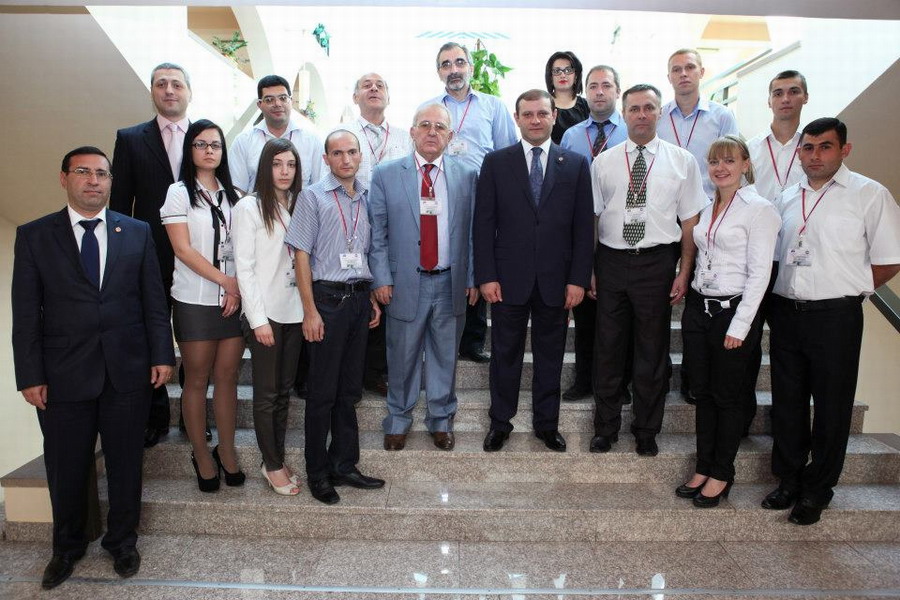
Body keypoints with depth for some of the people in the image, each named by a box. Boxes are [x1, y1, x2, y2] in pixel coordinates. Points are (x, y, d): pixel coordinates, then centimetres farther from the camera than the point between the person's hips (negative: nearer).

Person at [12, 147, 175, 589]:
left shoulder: (137, 232, 6)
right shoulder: (34, 235, 2)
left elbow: (154, 300, 5)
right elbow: (26, 313, 0)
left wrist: (162, 355, -1)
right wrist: (30, 376, -5)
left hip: (128, 370, 1)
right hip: (64, 374, 0)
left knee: (126, 464, 13)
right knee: (66, 469, 13)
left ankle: (122, 542, 34)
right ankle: (67, 547, 37)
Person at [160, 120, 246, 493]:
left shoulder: (233, 195, 12)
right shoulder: (179, 193, 0)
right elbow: (183, 249, -8)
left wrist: (239, 289, -4)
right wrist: (226, 281, -11)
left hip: (234, 298, 3)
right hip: (195, 301, -3)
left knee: (227, 377, 7)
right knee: (197, 380, 5)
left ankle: (226, 450, 20)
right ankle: (200, 454, 19)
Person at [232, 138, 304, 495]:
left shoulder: (298, 206, 9)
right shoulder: (249, 207, -6)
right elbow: (244, 267, -9)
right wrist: (258, 319, -13)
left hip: (294, 311, 5)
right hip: (265, 313, -5)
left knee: (284, 391, 14)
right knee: (267, 393, 5)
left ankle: (277, 458, 27)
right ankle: (272, 465, 19)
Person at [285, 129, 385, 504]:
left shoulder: (367, 198, 11)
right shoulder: (313, 197, -3)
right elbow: (301, 255, -7)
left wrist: (373, 298, 12)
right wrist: (310, 311, -12)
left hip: (359, 299, 5)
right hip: (327, 299, -5)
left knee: (350, 389, 12)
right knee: (322, 391, 2)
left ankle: (344, 465, 25)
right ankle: (318, 473, 16)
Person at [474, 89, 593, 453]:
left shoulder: (576, 164, 6)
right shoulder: (496, 162, 3)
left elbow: (583, 227, 3)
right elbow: (483, 224, 0)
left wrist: (579, 279, -3)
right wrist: (486, 276, -7)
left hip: (556, 280, 1)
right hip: (509, 278, -1)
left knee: (550, 355, 12)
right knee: (505, 354, 9)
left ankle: (546, 423, 27)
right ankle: (500, 422, 25)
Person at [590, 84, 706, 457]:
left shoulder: (682, 161, 3)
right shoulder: (603, 162, 6)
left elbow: (690, 220, 1)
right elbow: (590, 217, 6)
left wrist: (684, 272, -5)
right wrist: (587, 269, 1)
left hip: (657, 262, -1)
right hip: (611, 261, 1)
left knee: (652, 351, 8)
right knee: (608, 348, 9)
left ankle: (646, 432, 26)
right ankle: (605, 428, 25)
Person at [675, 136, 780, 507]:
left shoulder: (759, 209, -9)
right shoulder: (706, 208, 12)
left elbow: (759, 273, -13)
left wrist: (739, 325, -16)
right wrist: (690, 298, 7)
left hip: (733, 309, -6)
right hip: (698, 307, 6)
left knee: (727, 396, 5)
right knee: (702, 393, 12)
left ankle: (722, 474, 20)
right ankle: (704, 467, 25)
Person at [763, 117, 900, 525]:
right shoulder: (787, 198, 12)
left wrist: (846, 290, -4)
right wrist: (777, 299, 6)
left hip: (834, 316, -5)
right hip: (785, 312, 5)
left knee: (831, 407, 6)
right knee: (787, 402, 13)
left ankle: (817, 490, 23)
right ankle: (789, 480, 29)